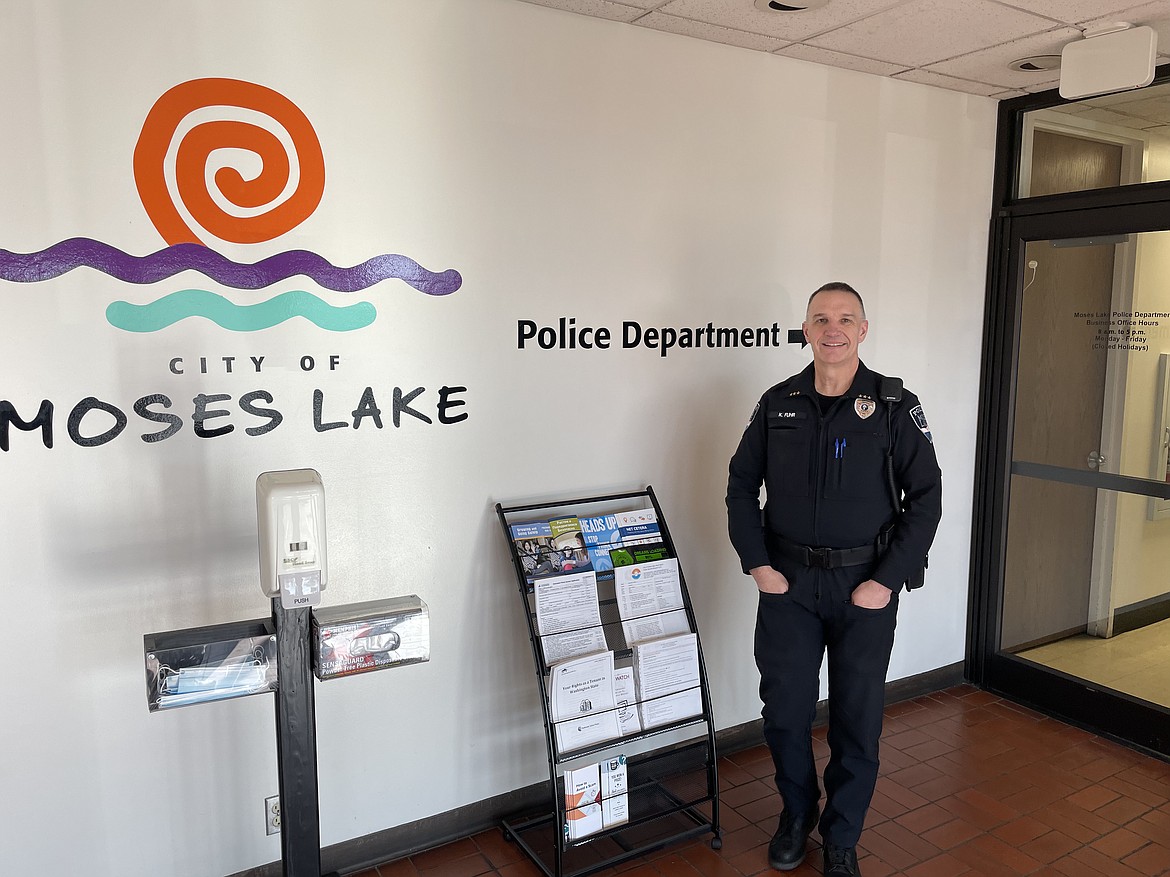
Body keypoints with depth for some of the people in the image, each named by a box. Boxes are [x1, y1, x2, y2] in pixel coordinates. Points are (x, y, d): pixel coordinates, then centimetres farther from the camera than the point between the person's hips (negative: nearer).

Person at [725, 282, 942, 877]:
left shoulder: (896, 407, -4)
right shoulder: (777, 404, 2)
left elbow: (926, 498, -5)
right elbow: (742, 484, 8)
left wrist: (886, 581, -11)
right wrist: (756, 563, -2)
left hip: (865, 587, -1)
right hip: (787, 583, 2)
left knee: (858, 718, 9)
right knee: (784, 710, 9)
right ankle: (796, 813, 36)